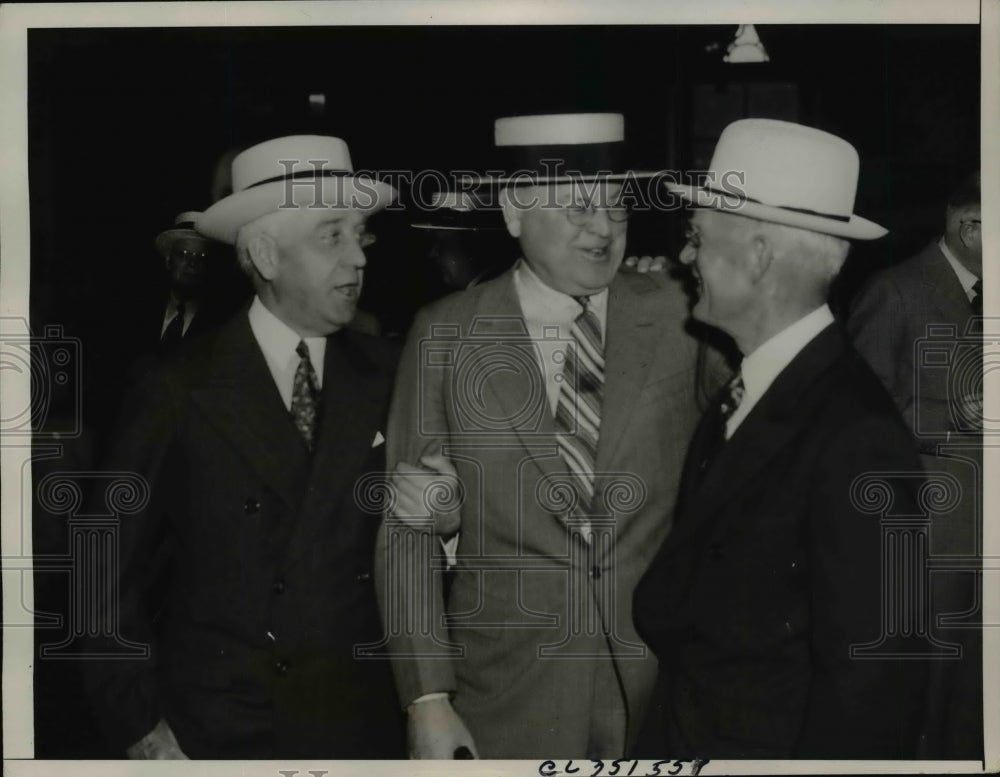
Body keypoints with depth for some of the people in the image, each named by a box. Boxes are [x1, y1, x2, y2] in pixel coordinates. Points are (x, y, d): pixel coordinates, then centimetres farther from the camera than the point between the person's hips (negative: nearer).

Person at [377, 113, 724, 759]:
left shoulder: (680, 317, -1)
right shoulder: (446, 335, -2)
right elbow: (406, 530, -1)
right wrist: (428, 700, -6)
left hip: (664, 687, 1)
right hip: (509, 699, 0)